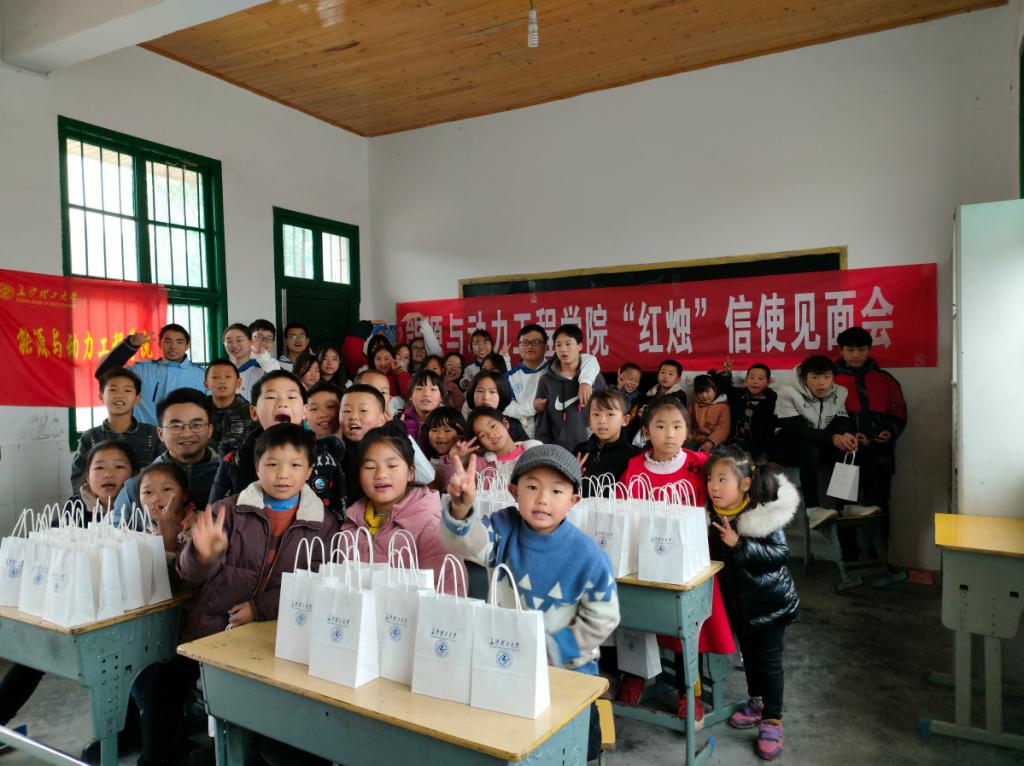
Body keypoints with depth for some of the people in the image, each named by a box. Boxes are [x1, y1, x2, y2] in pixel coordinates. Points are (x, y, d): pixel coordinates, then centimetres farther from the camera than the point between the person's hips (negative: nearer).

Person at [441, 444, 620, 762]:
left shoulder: (588, 556, -20)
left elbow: (601, 621, -11)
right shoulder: (504, 529, -12)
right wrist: (461, 506, -52)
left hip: (567, 671, -2)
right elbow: (467, 540, -31)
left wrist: (551, 651, -13)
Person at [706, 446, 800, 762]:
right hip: (739, 599, 5)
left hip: (769, 599, -5)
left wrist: (739, 544, -34)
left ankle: (772, 720, 19)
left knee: (769, 659, 4)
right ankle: (755, 702, 41)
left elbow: (781, 553, -27)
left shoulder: (764, 513, -24)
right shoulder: (713, 513, -7)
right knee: (748, 652, 21)